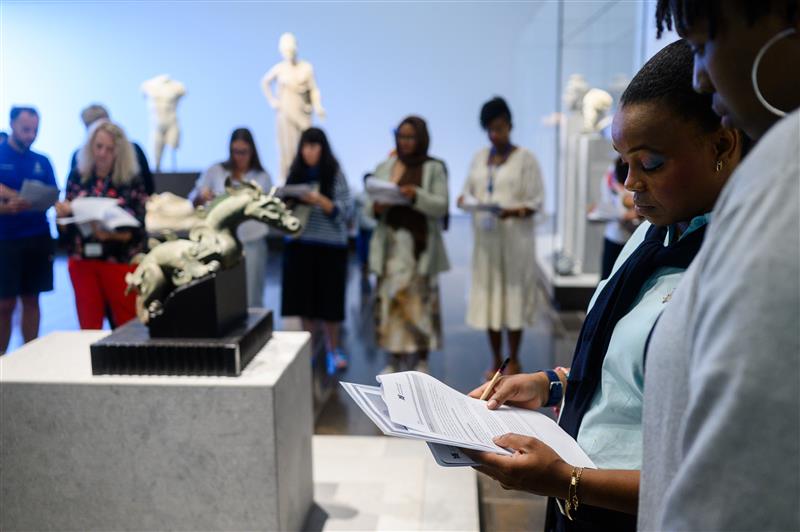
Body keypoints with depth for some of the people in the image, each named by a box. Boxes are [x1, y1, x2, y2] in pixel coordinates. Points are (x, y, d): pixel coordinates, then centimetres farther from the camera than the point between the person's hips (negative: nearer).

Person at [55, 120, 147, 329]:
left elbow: (138, 226, -8)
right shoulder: (77, 176, 5)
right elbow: (65, 224, 9)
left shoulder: (132, 180, -4)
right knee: (88, 326, 11)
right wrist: (62, 213, -12)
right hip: (82, 260, 3)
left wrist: (110, 234, -23)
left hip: (121, 261, -3)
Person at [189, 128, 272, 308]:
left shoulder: (263, 177, 7)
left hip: (252, 242, 0)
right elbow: (192, 201, 5)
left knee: (251, 300, 5)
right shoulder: (215, 171, 5)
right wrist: (202, 197, -16)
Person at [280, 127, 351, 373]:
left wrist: (319, 200, -19)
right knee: (304, 297, 4)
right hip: (300, 244, 3)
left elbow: (344, 211, -6)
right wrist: (289, 204, -9)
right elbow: (286, 207, 13)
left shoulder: (335, 174, -2)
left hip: (329, 245, -3)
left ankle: (333, 350, 19)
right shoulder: (295, 174, 7)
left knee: (329, 299, 2)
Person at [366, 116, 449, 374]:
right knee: (389, 297, -1)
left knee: (420, 299, 0)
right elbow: (369, 205, 12)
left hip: (420, 244, -2)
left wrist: (417, 195, -20)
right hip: (391, 242, 2)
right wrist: (375, 207, -11)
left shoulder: (434, 168, 4)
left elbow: (441, 207, -4)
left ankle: (422, 360, 11)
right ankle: (394, 358, 8)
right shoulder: (384, 168, 11)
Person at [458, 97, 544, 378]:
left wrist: (512, 212, -23)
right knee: (488, 295, 6)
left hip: (515, 239, -4)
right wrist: (465, 200, -10)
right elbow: (468, 191, 13)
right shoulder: (479, 158, 12)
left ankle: (513, 360, 14)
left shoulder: (525, 158, -2)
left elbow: (536, 201, -6)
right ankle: (496, 359, 18)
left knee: (513, 294, 0)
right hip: (485, 238, 4)